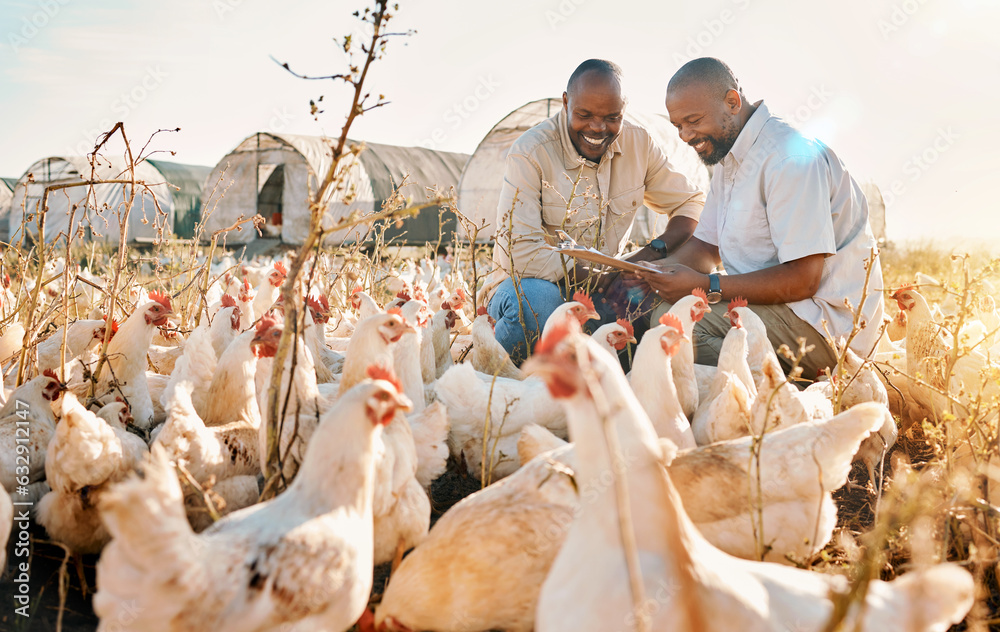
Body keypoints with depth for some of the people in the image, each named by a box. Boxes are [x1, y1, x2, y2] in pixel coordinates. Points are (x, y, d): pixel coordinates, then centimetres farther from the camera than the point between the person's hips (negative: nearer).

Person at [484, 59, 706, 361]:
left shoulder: (638, 143, -1)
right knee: (536, 298, -38)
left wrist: (655, 251, -13)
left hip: (602, 284, 5)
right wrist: (602, 277, -26)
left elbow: (692, 202, 8)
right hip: (532, 282, -5)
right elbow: (519, 254, -26)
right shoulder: (530, 153, -18)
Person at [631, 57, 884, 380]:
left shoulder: (791, 158, -19)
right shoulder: (728, 156, 14)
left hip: (828, 324, -10)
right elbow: (707, 245, 18)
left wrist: (706, 286, -24)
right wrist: (658, 270, -3)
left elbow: (802, 281, -24)